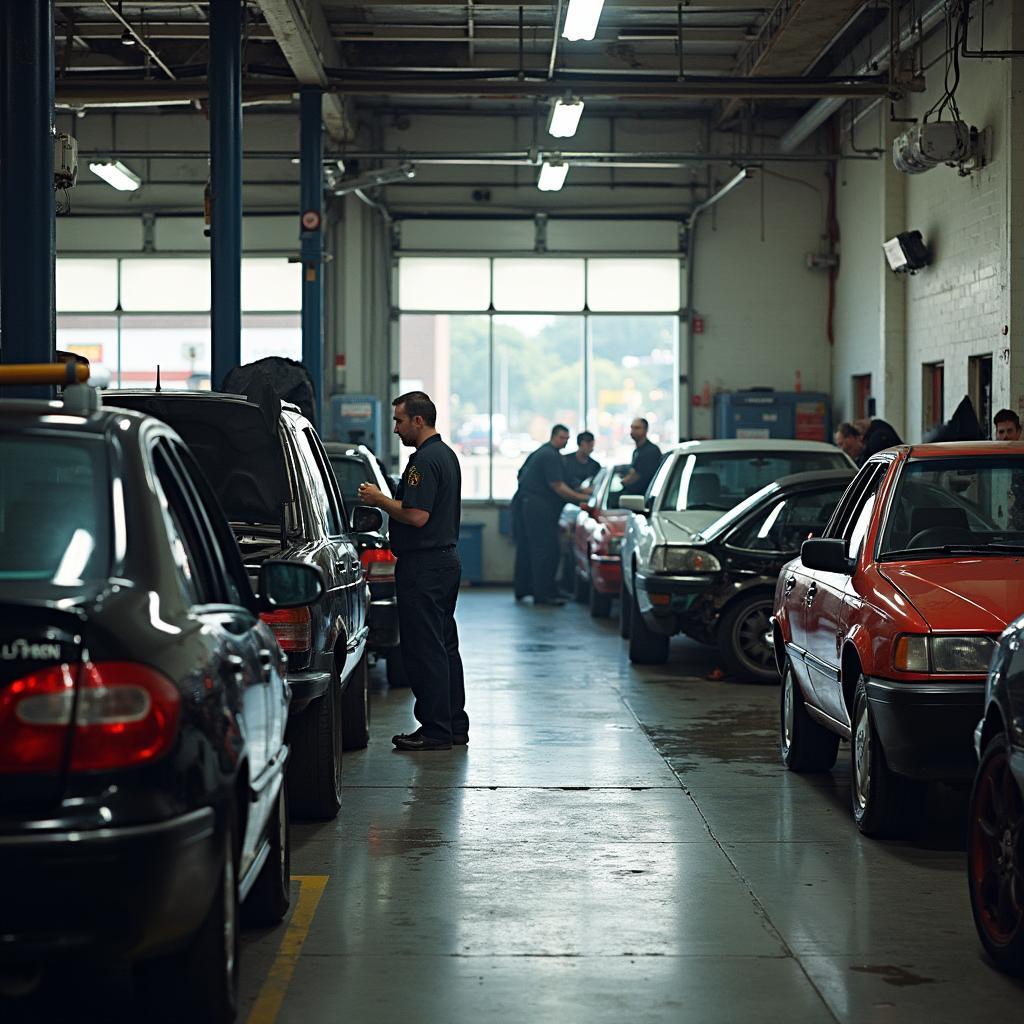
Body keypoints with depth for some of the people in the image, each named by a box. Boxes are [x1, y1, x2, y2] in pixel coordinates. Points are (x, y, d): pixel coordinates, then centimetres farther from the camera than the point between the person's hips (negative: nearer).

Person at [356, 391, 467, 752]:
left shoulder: (425, 460, -18)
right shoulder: (446, 455, 15)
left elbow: (417, 516, -25)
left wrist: (379, 499, -12)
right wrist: (385, 499, 19)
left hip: (423, 566, -11)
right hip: (447, 557, 11)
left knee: (424, 649, -6)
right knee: (445, 646, 15)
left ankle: (436, 729, -5)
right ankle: (455, 724, 20)